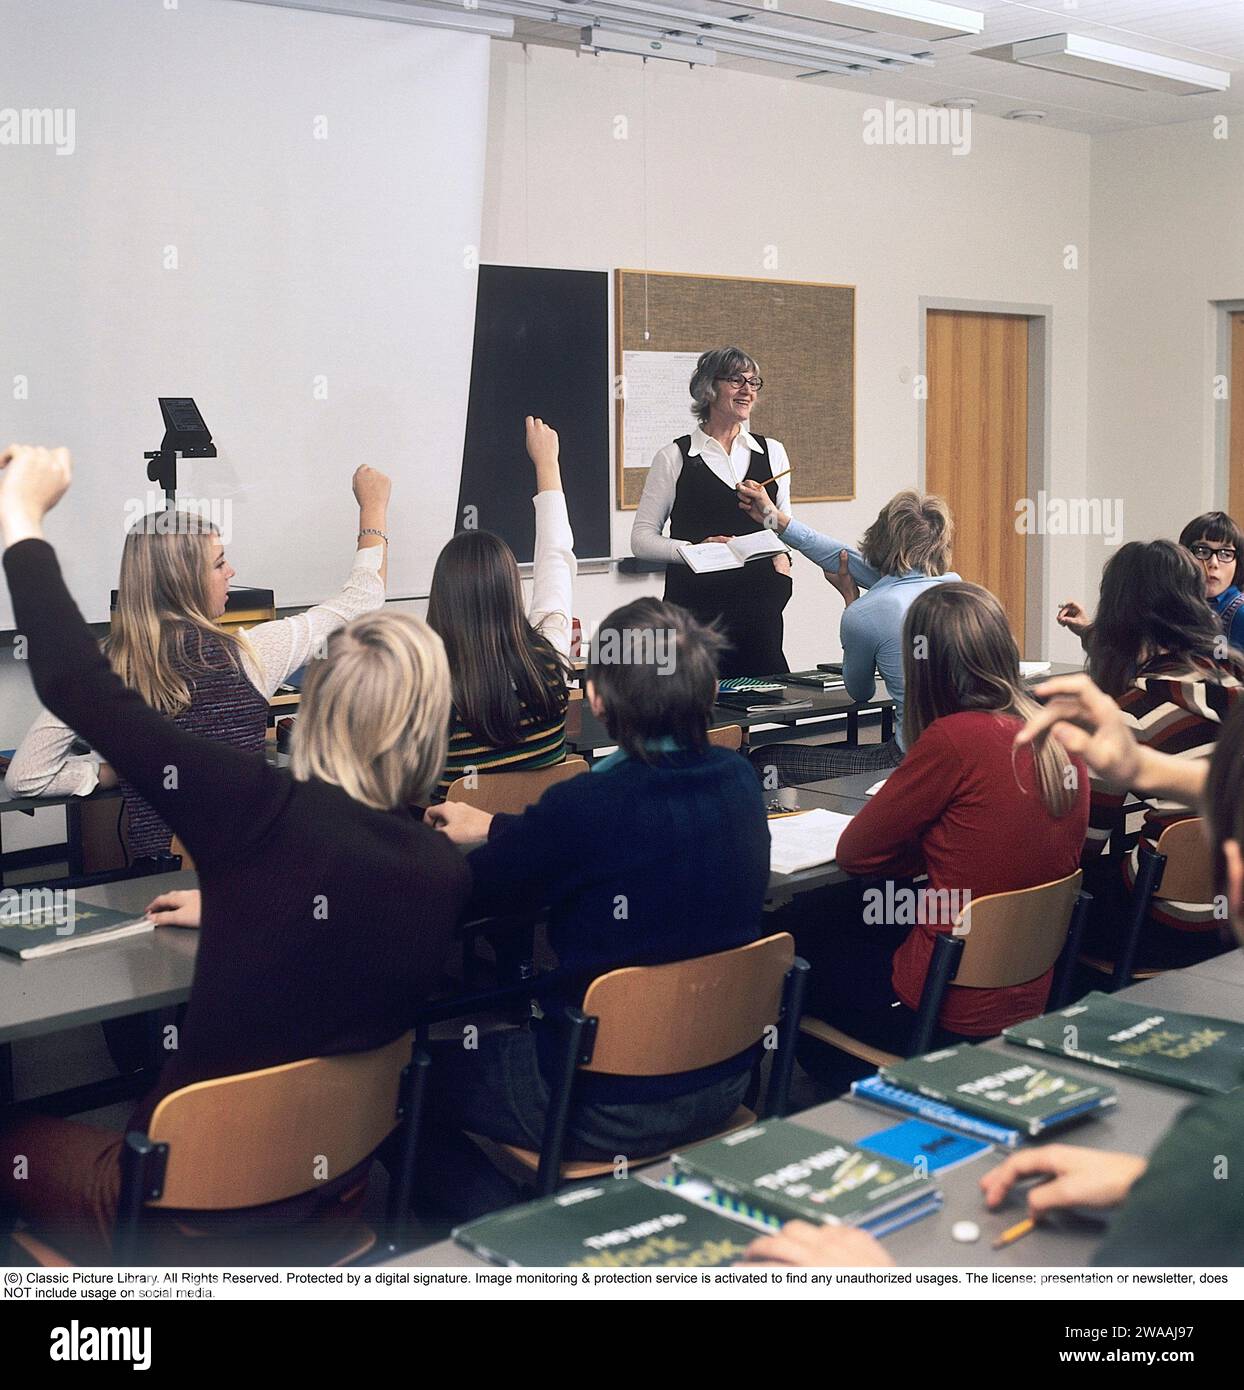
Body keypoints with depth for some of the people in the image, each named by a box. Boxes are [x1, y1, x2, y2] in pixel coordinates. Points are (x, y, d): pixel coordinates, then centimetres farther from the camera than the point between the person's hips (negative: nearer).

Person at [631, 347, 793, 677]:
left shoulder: (772, 452, 12)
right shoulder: (674, 457, 1)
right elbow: (642, 538, 0)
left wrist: (782, 556, 5)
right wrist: (696, 549, -14)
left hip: (759, 605, 3)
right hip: (696, 605, -3)